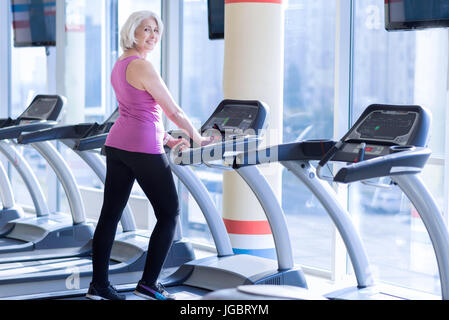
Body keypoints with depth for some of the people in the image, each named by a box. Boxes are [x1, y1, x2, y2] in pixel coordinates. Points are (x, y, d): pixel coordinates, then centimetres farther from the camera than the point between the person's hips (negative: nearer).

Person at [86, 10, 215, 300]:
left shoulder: (120, 65, 14)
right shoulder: (142, 67, -14)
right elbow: (174, 111, -10)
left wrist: (166, 139, 20)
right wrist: (198, 139, 2)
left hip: (117, 144, 9)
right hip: (143, 149, -9)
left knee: (110, 214, 9)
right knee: (169, 214, 3)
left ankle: (99, 285, 13)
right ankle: (148, 283, 3)